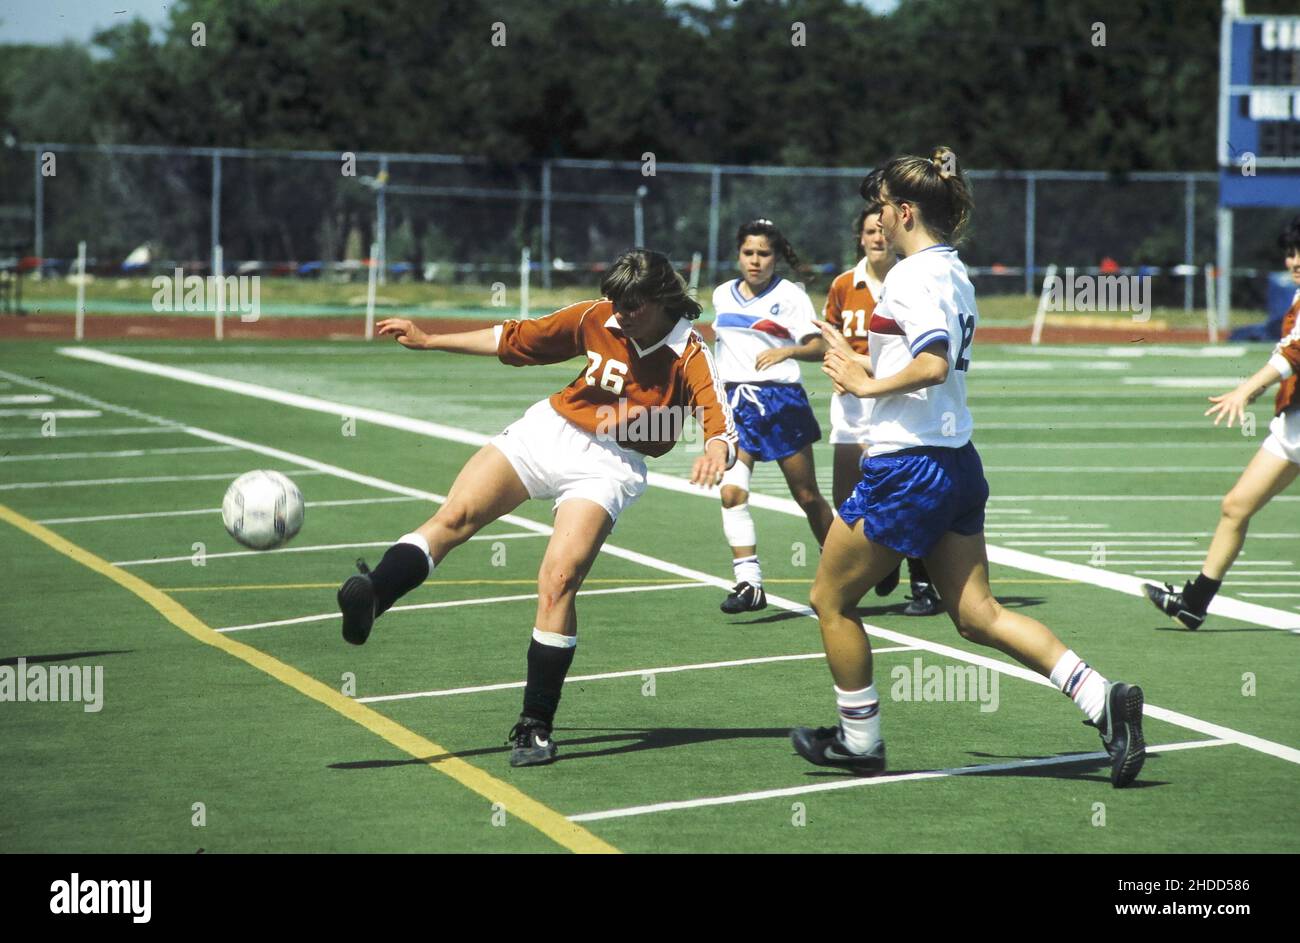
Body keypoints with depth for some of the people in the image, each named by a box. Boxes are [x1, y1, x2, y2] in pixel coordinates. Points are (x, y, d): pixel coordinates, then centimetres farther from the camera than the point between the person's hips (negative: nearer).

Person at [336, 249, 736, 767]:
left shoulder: (691, 356, -11)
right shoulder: (596, 318, 0)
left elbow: (722, 424, -26)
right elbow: (517, 339, 12)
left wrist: (717, 450, -51)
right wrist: (429, 341, 14)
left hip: (608, 467, -3)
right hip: (548, 430, 4)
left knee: (558, 580, -20)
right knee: (455, 514, -21)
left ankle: (535, 727, -9)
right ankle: (371, 597, -45)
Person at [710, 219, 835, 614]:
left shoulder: (790, 295, -3)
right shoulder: (723, 295, 12)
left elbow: (819, 346, -11)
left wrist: (788, 350, -30)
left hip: (781, 399, -3)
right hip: (735, 402, 4)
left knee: (807, 495, 4)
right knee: (731, 491, -15)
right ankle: (749, 583, -14)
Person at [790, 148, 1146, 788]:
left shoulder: (912, 275, -15)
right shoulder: (954, 272, 14)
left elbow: (935, 364, -28)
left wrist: (865, 383, -17)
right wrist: (864, 366, 20)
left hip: (906, 466, -9)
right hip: (956, 464, 9)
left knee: (831, 600, 9)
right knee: (977, 616, 6)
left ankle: (859, 741, 19)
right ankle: (1100, 698, -8)